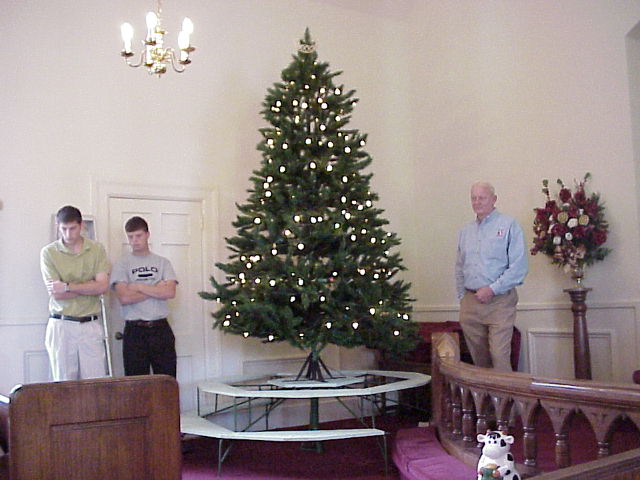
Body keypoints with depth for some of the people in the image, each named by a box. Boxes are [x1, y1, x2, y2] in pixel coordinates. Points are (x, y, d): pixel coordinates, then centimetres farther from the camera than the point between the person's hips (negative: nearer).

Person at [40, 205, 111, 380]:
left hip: (91, 325, 1)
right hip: (61, 325, -1)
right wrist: (91, 287, -7)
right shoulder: (48, 252, 1)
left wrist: (67, 286, -11)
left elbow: (103, 286, -7)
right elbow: (56, 294, -7)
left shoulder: (97, 250, 5)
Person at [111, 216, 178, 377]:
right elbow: (124, 297, -11)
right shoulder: (122, 264, 3)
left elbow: (170, 292, -7)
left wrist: (138, 287, -8)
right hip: (135, 331, -1)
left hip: (161, 328, 2)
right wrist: (157, 289, -6)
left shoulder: (162, 262, 9)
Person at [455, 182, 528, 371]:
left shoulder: (508, 225, -2)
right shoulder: (465, 231, 16)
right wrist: (462, 297, 13)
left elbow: (519, 267, -9)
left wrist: (492, 289, -14)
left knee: (500, 356, -11)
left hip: (499, 301, -5)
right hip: (470, 304, 5)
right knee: (479, 359, 9)